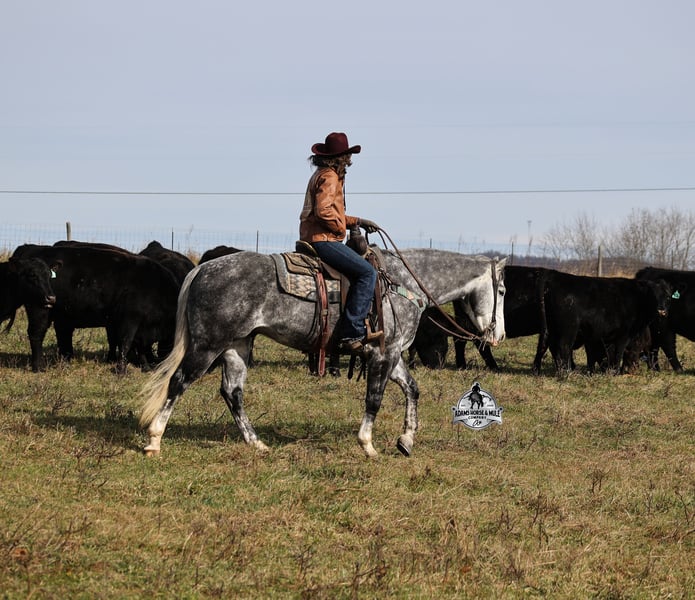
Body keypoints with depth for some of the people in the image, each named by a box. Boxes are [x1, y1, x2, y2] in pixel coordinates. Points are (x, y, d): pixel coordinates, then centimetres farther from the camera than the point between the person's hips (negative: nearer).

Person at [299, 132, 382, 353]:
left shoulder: (323, 175, 22)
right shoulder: (329, 177, -11)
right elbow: (324, 211, -24)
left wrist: (357, 222, 20)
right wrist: (342, 227, -10)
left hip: (314, 239, 11)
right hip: (323, 240, -11)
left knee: (363, 269, 19)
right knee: (367, 272, -17)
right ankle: (352, 333, -23)